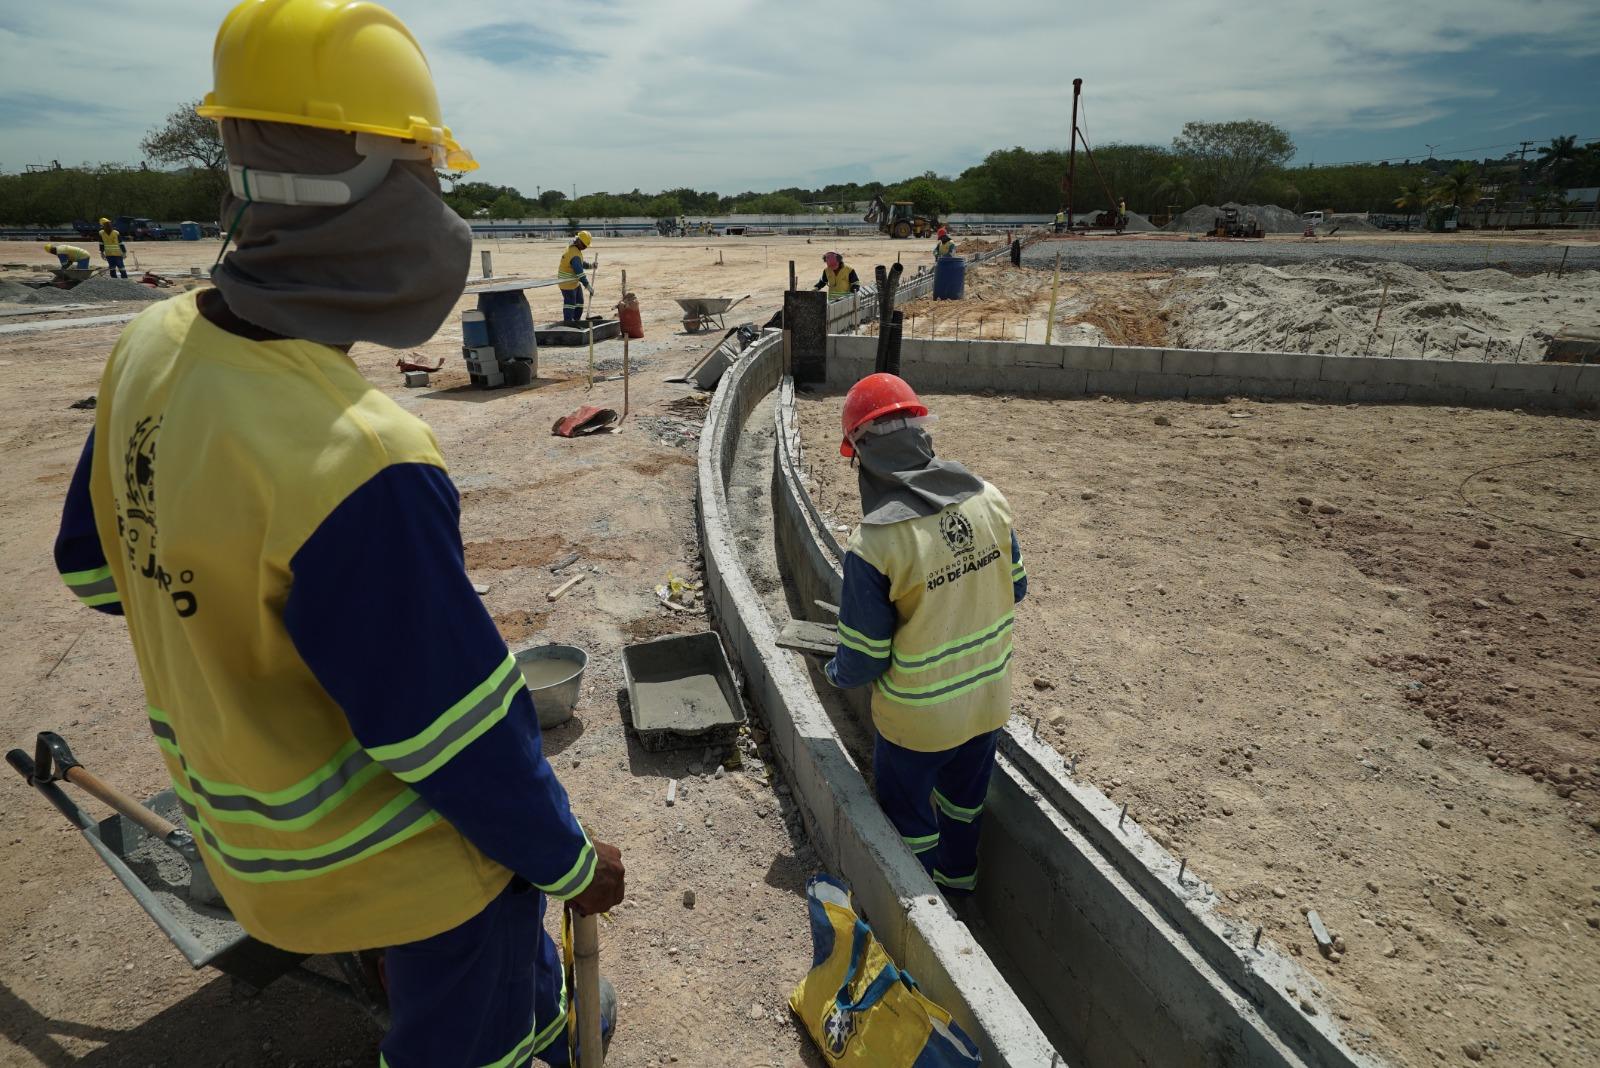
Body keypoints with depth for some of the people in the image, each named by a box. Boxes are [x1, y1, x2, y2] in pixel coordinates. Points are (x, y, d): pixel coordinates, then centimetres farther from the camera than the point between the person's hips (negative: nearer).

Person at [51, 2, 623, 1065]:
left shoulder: (154, 349, -10)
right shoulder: (356, 460, -37)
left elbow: (95, 564, 6)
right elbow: (457, 735, -27)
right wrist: (571, 857, -10)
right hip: (394, 855, -8)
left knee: (509, 917, 34)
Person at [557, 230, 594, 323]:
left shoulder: (572, 247, 5)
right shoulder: (574, 254, -27)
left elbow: (580, 264, 18)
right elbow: (580, 273, -29)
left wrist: (590, 266, 4)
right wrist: (589, 287, -27)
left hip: (574, 282, 10)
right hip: (568, 283, -10)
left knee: (579, 302, 16)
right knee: (570, 304, -5)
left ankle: (576, 321, 25)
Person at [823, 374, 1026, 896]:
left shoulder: (873, 543, -29)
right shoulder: (989, 499, -13)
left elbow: (864, 657, -19)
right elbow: (1014, 588, 2)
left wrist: (836, 674, 3)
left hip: (918, 716, -5)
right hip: (989, 697, 5)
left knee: (908, 813, 22)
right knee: (965, 795, 30)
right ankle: (959, 876, 55)